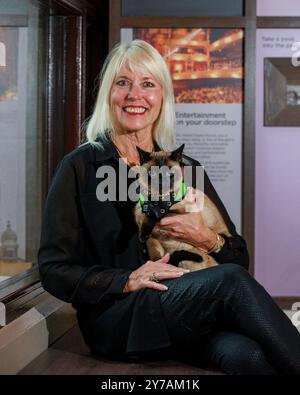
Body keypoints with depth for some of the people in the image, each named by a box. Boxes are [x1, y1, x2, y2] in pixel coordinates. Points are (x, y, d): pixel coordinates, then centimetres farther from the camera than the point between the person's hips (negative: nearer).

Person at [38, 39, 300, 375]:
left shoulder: (186, 168, 16)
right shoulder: (80, 167, 4)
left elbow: (239, 258, 14)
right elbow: (54, 270, -1)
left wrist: (207, 240, -9)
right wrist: (128, 281, -15)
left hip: (189, 316, 3)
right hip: (114, 318, -3)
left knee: (250, 355, -33)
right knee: (230, 281, -30)